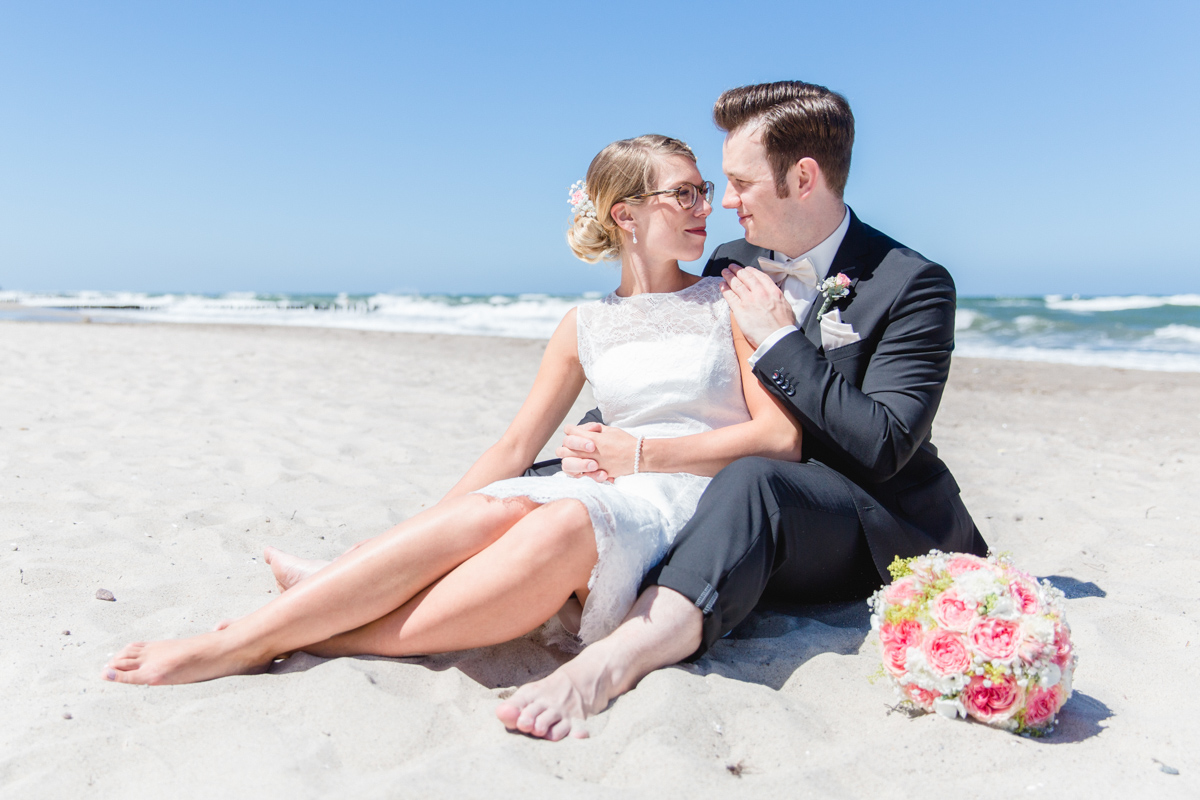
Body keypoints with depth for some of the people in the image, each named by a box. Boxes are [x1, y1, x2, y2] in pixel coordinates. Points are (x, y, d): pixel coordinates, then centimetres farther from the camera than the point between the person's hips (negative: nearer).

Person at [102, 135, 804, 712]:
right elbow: (515, 448, 11)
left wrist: (642, 453, -8)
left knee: (569, 522, -35)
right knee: (502, 507, -32)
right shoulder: (586, 327, 14)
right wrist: (419, 549, 2)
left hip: (703, 516, -2)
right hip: (615, 506, 3)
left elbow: (782, 438, 0)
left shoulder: (732, 298, 8)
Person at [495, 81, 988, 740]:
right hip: (754, 523, 6)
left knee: (753, 479, -40)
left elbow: (882, 446, -19)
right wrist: (596, 436, -11)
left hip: (882, 533, -6)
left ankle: (611, 661, -54)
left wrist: (780, 339, -20)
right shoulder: (732, 265, 8)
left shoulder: (913, 284, -10)